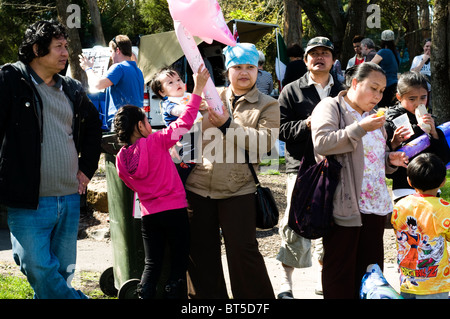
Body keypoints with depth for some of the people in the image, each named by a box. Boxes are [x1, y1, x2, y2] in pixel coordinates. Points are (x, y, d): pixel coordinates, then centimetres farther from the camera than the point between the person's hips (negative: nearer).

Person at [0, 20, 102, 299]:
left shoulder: (72, 90, 14)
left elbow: (94, 126, 30)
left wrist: (87, 168, 20)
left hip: (70, 201, 6)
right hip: (29, 203, -6)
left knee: (62, 274, 11)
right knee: (41, 273, -11)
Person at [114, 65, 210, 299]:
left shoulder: (121, 157, 0)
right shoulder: (156, 142, -13)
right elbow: (184, 122, -12)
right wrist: (198, 89, -8)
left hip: (149, 215, 5)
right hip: (174, 210, -5)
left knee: (152, 264, 11)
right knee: (179, 262, 6)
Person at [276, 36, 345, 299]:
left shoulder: (342, 92, 15)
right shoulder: (292, 91, 7)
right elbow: (281, 128, -1)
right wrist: (306, 125, -15)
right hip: (301, 167, -3)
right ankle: (286, 281, 6)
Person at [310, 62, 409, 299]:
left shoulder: (371, 115, 21)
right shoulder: (330, 107, -3)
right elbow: (321, 144, -20)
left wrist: (390, 159, 8)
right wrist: (360, 128, -23)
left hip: (375, 206, 7)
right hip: (344, 206, -7)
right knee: (340, 272, -1)